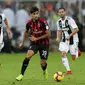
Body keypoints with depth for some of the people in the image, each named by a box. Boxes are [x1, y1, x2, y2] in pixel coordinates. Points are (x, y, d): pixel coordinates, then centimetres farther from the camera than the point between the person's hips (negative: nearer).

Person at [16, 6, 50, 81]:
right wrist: (23, 42, 20)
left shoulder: (43, 22, -21)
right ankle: (21, 75, -17)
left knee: (43, 63, 0)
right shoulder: (29, 23, -8)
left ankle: (45, 70, 39)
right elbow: (26, 32, 14)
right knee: (28, 56, -23)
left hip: (44, 43, -2)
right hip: (34, 43, 2)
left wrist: (36, 38, -18)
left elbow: (48, 34, -17)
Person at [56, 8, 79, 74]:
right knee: (63, 54, -18)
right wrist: (58, 38, -1)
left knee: (74, 58, 1)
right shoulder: (59, 21, 2)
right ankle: (68, 70, -12)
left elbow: (76, 29, -19)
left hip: (72, 40, -4)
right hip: (64, 41, 4)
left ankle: (77, 51, 37)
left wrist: (70, 36, -29)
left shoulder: (70, 20, -17)